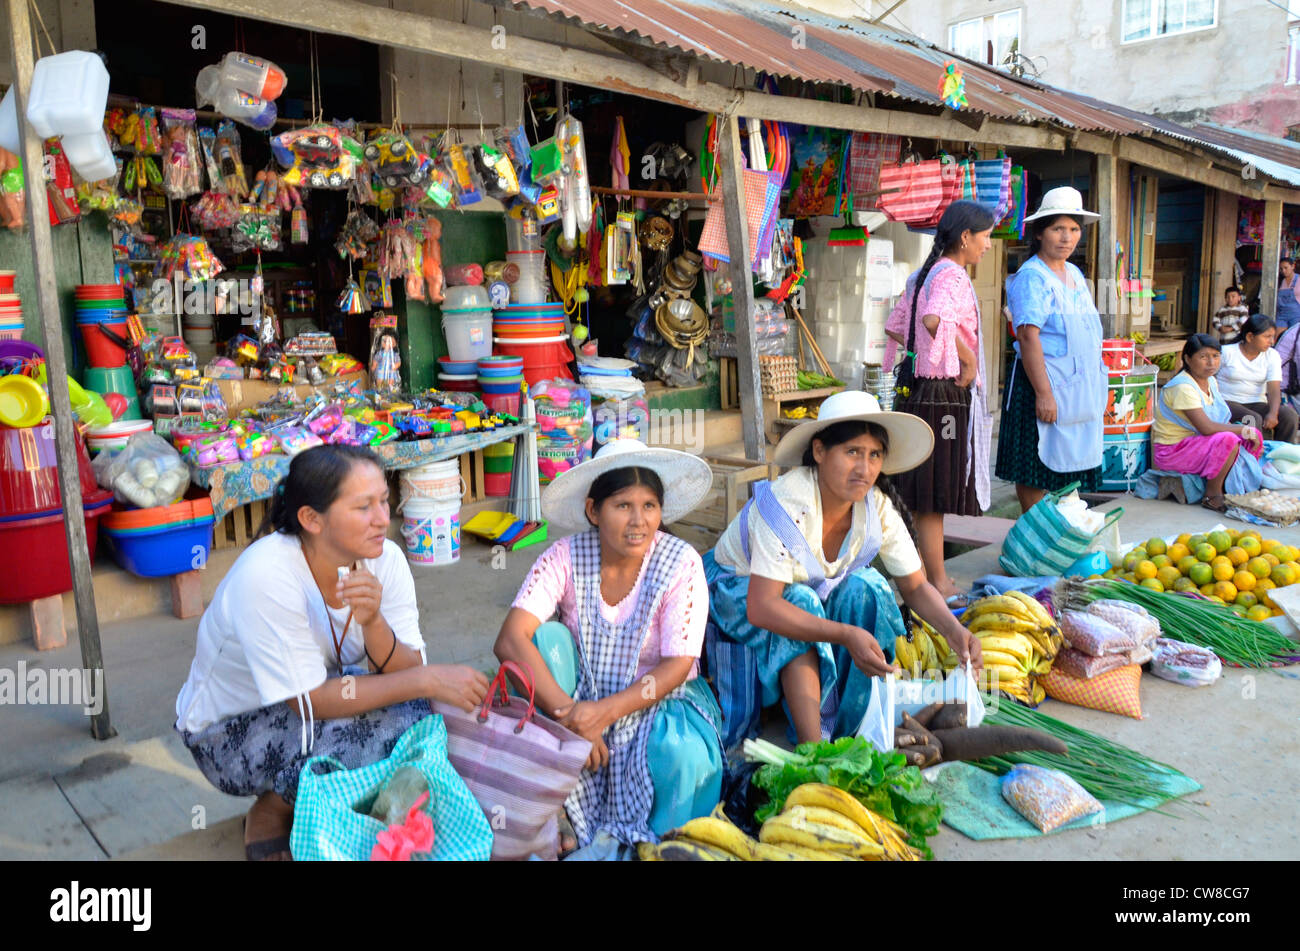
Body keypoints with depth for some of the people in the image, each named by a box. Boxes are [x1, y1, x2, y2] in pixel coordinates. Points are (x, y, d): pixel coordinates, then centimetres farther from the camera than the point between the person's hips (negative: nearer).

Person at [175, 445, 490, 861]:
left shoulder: (385, 559, -15)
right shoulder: (266, 576, -30)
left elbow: (404, 672, -17)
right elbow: (313, 701, -29)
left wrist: (373, 620, -36)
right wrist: (426, 680, -33)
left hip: (311, 704, 5)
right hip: (228, 732, -5)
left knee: (416, 711, -21)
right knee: (390, 722, -28)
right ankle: (272, 811, -2)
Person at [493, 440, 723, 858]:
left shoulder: (681, 564, -16)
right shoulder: (566, 557, -15)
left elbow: (677, 666, -19)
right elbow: (511, 639, -26)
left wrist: (605, 710, -32)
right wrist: (566, 711, -35)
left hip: (657, 699, -2)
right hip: (582, 695, 2)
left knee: (682, 755, -32)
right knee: (548, 637, -24)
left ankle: (616, 838, 1)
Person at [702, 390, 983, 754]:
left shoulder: (879, 509, -18)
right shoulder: (786, 503, -35)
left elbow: (916, 586, -9)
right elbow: (762, 607, -41)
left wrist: (953, 629, -29)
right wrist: (846, 635, -49)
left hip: (816, 591, 5)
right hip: (740, 593, -5)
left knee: (866, 588, -23)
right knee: (801, 601, -34)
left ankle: (848, 731, -17)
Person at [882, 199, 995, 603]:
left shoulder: (923, 275, 15)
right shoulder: (952, 275, -14)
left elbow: (894, 327, 20)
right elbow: (934, 320, -33)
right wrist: (969, 358, -22)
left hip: (918, 388, 10)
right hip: (944, 392, -10)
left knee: (927, 494, 15)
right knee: (935, 494, -2)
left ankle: (932, 579, 27)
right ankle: (938, 585, 7)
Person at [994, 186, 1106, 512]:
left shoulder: (1075, 274, 15)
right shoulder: (1031, 277, -13)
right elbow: (1028, 337, -20)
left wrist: (1097, 385, 20)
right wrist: (1043, 393, -25)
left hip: (1080, 387, 9)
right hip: (1045, 382, -9)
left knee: (1068, 467, 13)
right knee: (1037, 471, -2)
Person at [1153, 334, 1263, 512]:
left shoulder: (1210, 381, 7)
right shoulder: (1182, 387, -22)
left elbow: (1223, 422, 9)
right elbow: (1207, 427, -28)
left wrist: (1252, 435, -7)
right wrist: (1244, 430, -18)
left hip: (1197, 442, 9)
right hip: (1172, 451, -9)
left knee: (1252, 438, 0)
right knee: (1228, 440, -30)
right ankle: (1212, 495, -14)